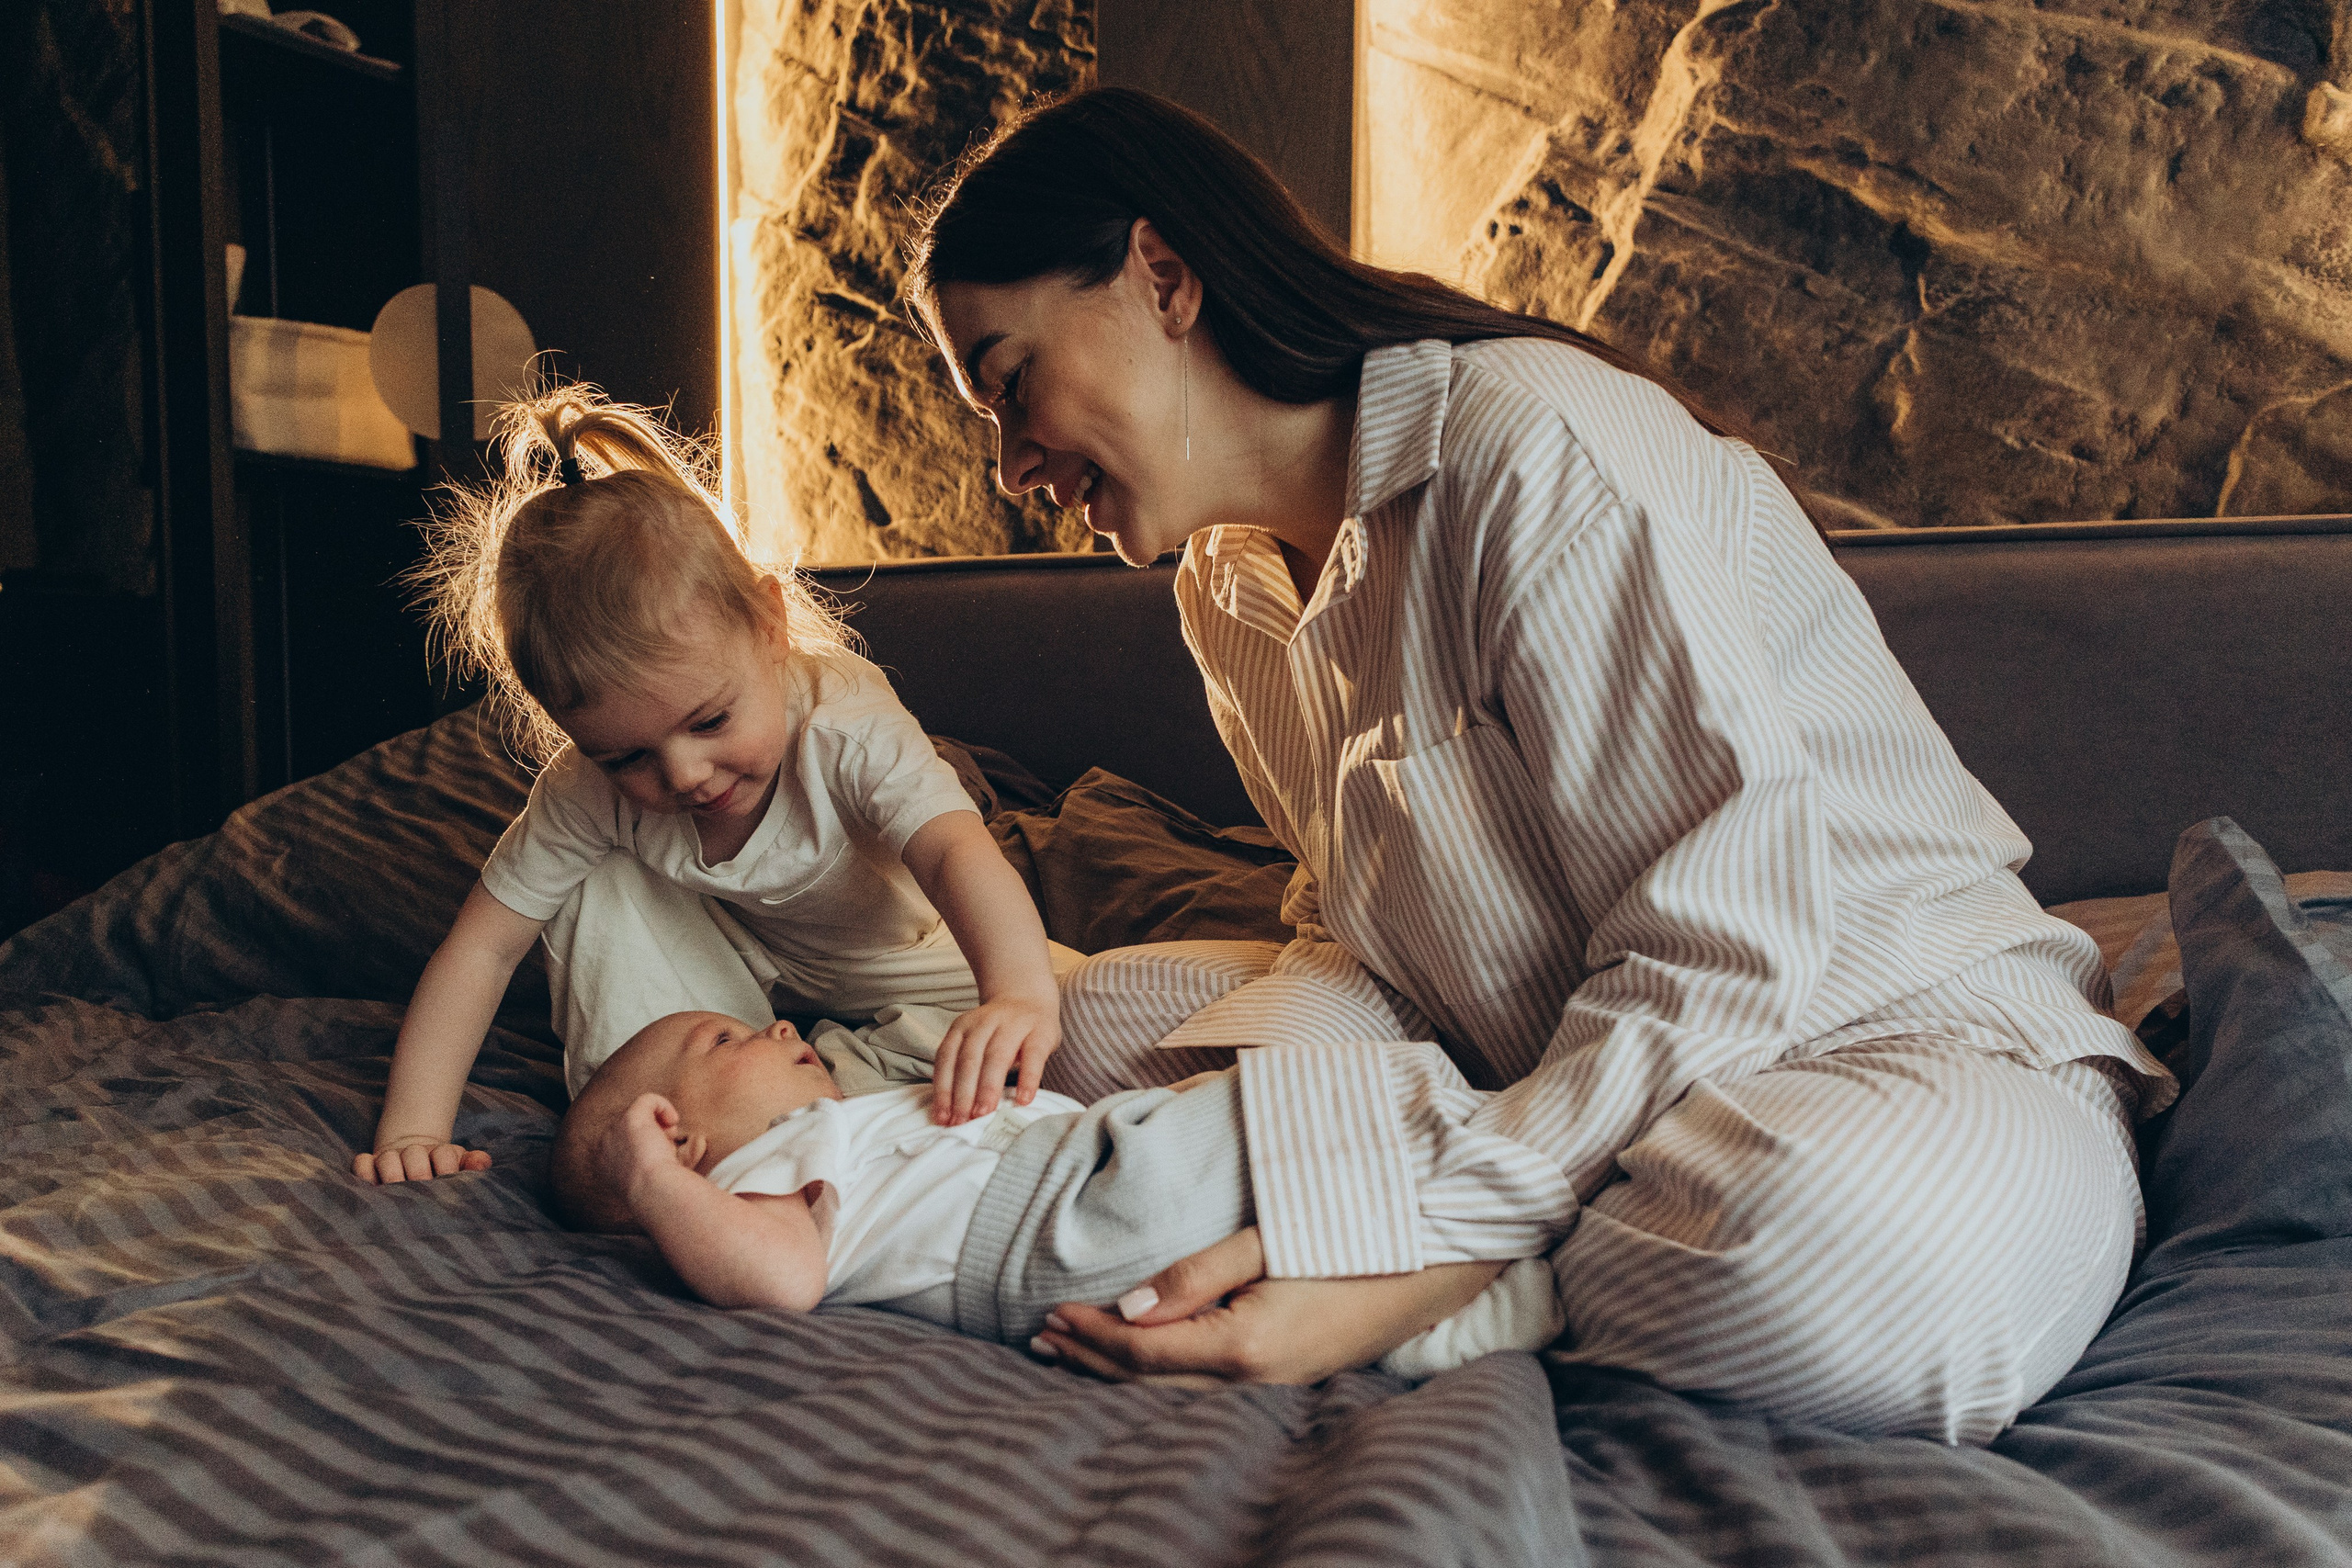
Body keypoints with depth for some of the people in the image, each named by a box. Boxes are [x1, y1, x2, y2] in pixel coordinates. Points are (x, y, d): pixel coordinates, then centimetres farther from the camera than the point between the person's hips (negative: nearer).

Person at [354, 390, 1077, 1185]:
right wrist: (411, 1131, -29)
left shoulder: (849, 725, -39)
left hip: (894, 967, -1)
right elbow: (481, 946, -21)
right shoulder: (590, 792, -27)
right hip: (735, 975, 2)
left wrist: (1021, 993, -77)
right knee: (603, 890, -23)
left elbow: (959, 852, -56)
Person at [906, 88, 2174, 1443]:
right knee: (1106, 1014, -1)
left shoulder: (1536, 446, -22)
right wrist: (1259, 1121, -11)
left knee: (1851, 1246, -41)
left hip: (1910, 1036, -6)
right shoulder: (1231, 589, 7)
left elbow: (1722, 954, -26)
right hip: (1555, 1068, 7)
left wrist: (1415, 1262, -33)